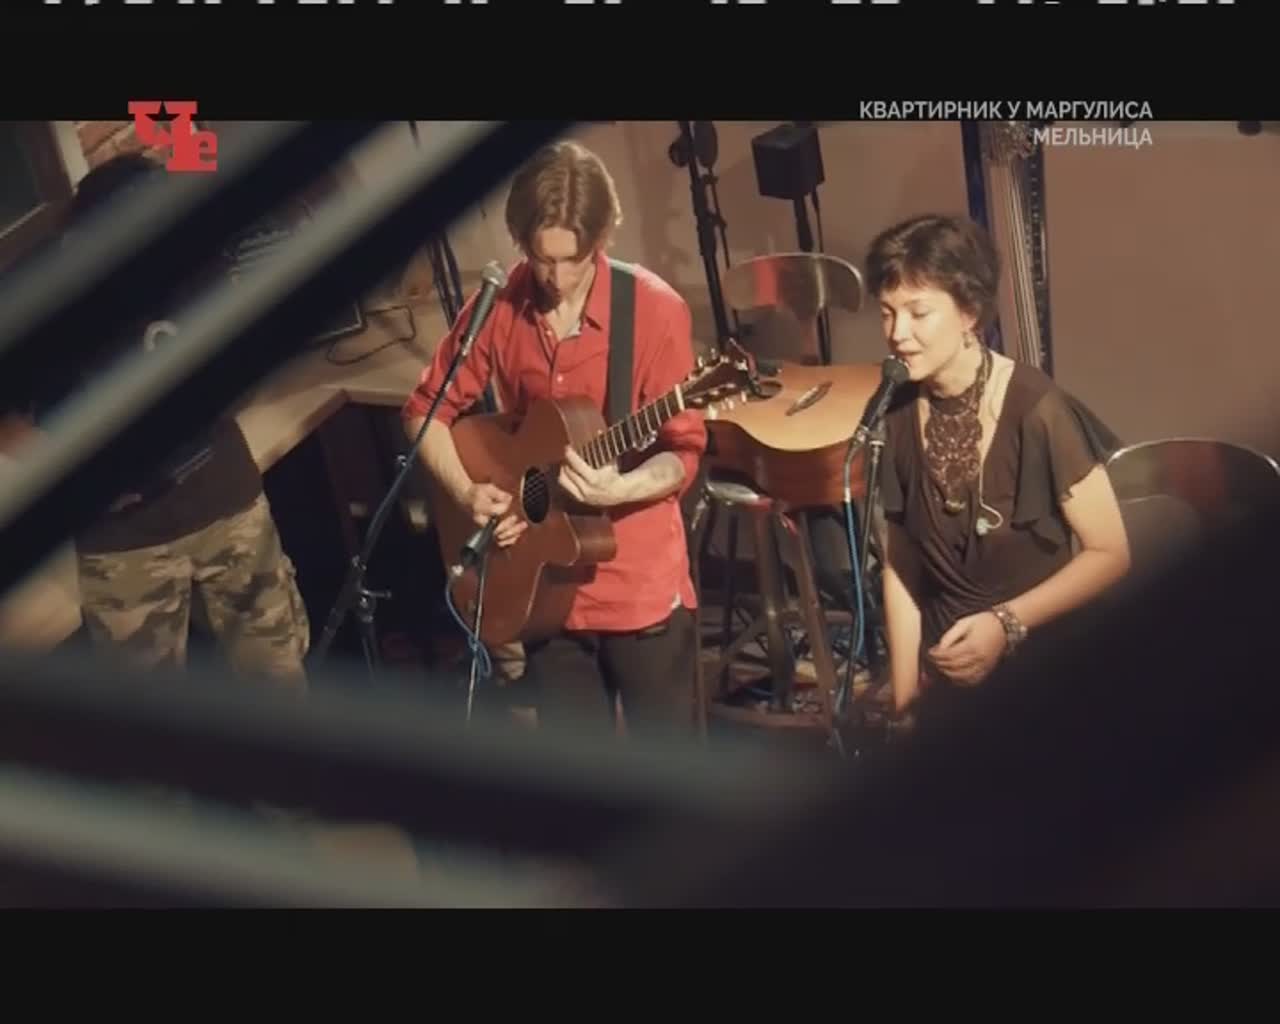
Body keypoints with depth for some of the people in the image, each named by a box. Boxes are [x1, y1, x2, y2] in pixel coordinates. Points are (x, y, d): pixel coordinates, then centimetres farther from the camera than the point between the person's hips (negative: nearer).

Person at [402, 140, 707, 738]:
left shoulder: (653, 309, -13)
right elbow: (426, 412, 6)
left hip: (642, 579, -3)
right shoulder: (497, 308, -3)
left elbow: (684, 454, -12)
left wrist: (619, 490, -30)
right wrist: (467, 493, -9)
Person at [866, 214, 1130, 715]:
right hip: (944, 662, 3)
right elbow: (898, 569, 1)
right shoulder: (895, 416, -4)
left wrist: (1007, 624, -19)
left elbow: (1110, 553, -11)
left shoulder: (1036, 411, -18)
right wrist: (903, 701, -3)